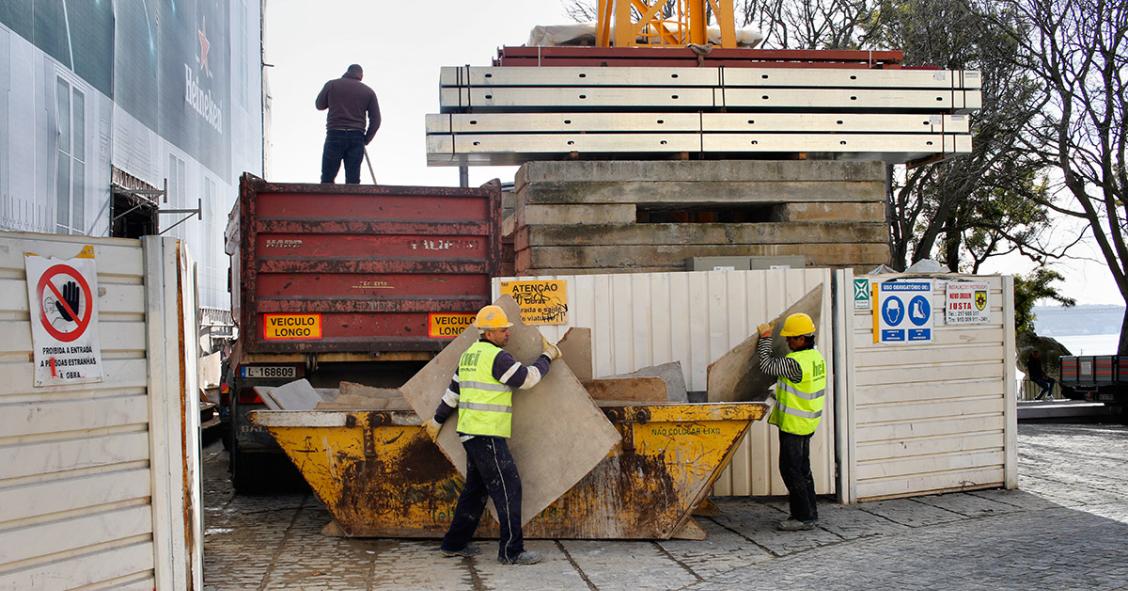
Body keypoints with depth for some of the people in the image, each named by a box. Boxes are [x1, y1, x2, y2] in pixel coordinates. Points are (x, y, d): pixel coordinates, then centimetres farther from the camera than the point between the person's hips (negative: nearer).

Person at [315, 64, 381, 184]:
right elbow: (376, 120, 5)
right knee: (353, 181, 1)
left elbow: (320, 105, 15)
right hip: (357, 137, 1)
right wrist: (366, 140, 14)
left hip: (335, 135, -1)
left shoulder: (331, 84, 5)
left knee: (327, 179, 2)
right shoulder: (368, 91, 8)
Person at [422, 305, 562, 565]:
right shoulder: (497, 357, -14)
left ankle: (454, 543, 23)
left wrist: (437, 420, 27)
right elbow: (527, 378, -10)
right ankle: (511, 551, -4)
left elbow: (453, 390, 21)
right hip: (487, 435, -10)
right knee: (508, 487, -6)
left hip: (470, 432, 10)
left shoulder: (470, 354, 15)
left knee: (476, 489, 17)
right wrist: (547, 357, 5)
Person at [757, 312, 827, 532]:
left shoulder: (797, 363, -25)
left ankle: (804, 517, 1)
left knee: (790, 469, -2)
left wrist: (765, 338, -6)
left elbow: (767, 366, -15)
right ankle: (810, 514, 22)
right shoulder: (816, 356, 7)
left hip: (794, 423, -10)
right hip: (806, 422, 10)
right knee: (802, 468, 16)